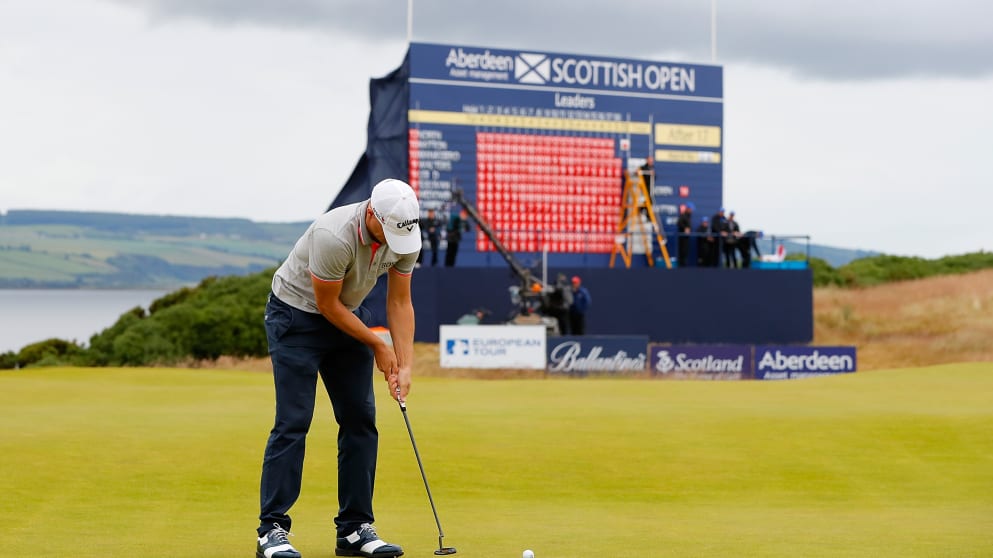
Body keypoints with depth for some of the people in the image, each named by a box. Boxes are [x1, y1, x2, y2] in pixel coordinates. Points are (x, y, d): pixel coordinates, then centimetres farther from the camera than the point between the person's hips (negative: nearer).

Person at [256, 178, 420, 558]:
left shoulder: (405, 235, -13)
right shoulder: (334, 237, -34)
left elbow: (400, 303, -3)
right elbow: (327, 304, -21)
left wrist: (405, 366, -10)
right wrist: (377, 345, -11)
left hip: (348, 314, 7)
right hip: (296, 316, -7)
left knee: (360, 419, 0)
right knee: (293, 421, -12)